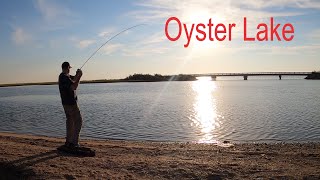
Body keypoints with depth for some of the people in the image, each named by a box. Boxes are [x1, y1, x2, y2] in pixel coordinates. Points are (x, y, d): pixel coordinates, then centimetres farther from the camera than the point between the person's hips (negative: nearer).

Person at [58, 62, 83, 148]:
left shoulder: (66, 76, 12)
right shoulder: (64, 77, -18)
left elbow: (74, 79, 24)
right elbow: (74, 87, -24)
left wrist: (77, 75, 3)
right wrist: (79, 77, -13)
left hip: (66, 103, 10)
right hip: (70, 103, -10)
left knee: (70, 121, 14)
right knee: (78, 121, -6)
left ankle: (68, 142, 20)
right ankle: (74, 142, -5)